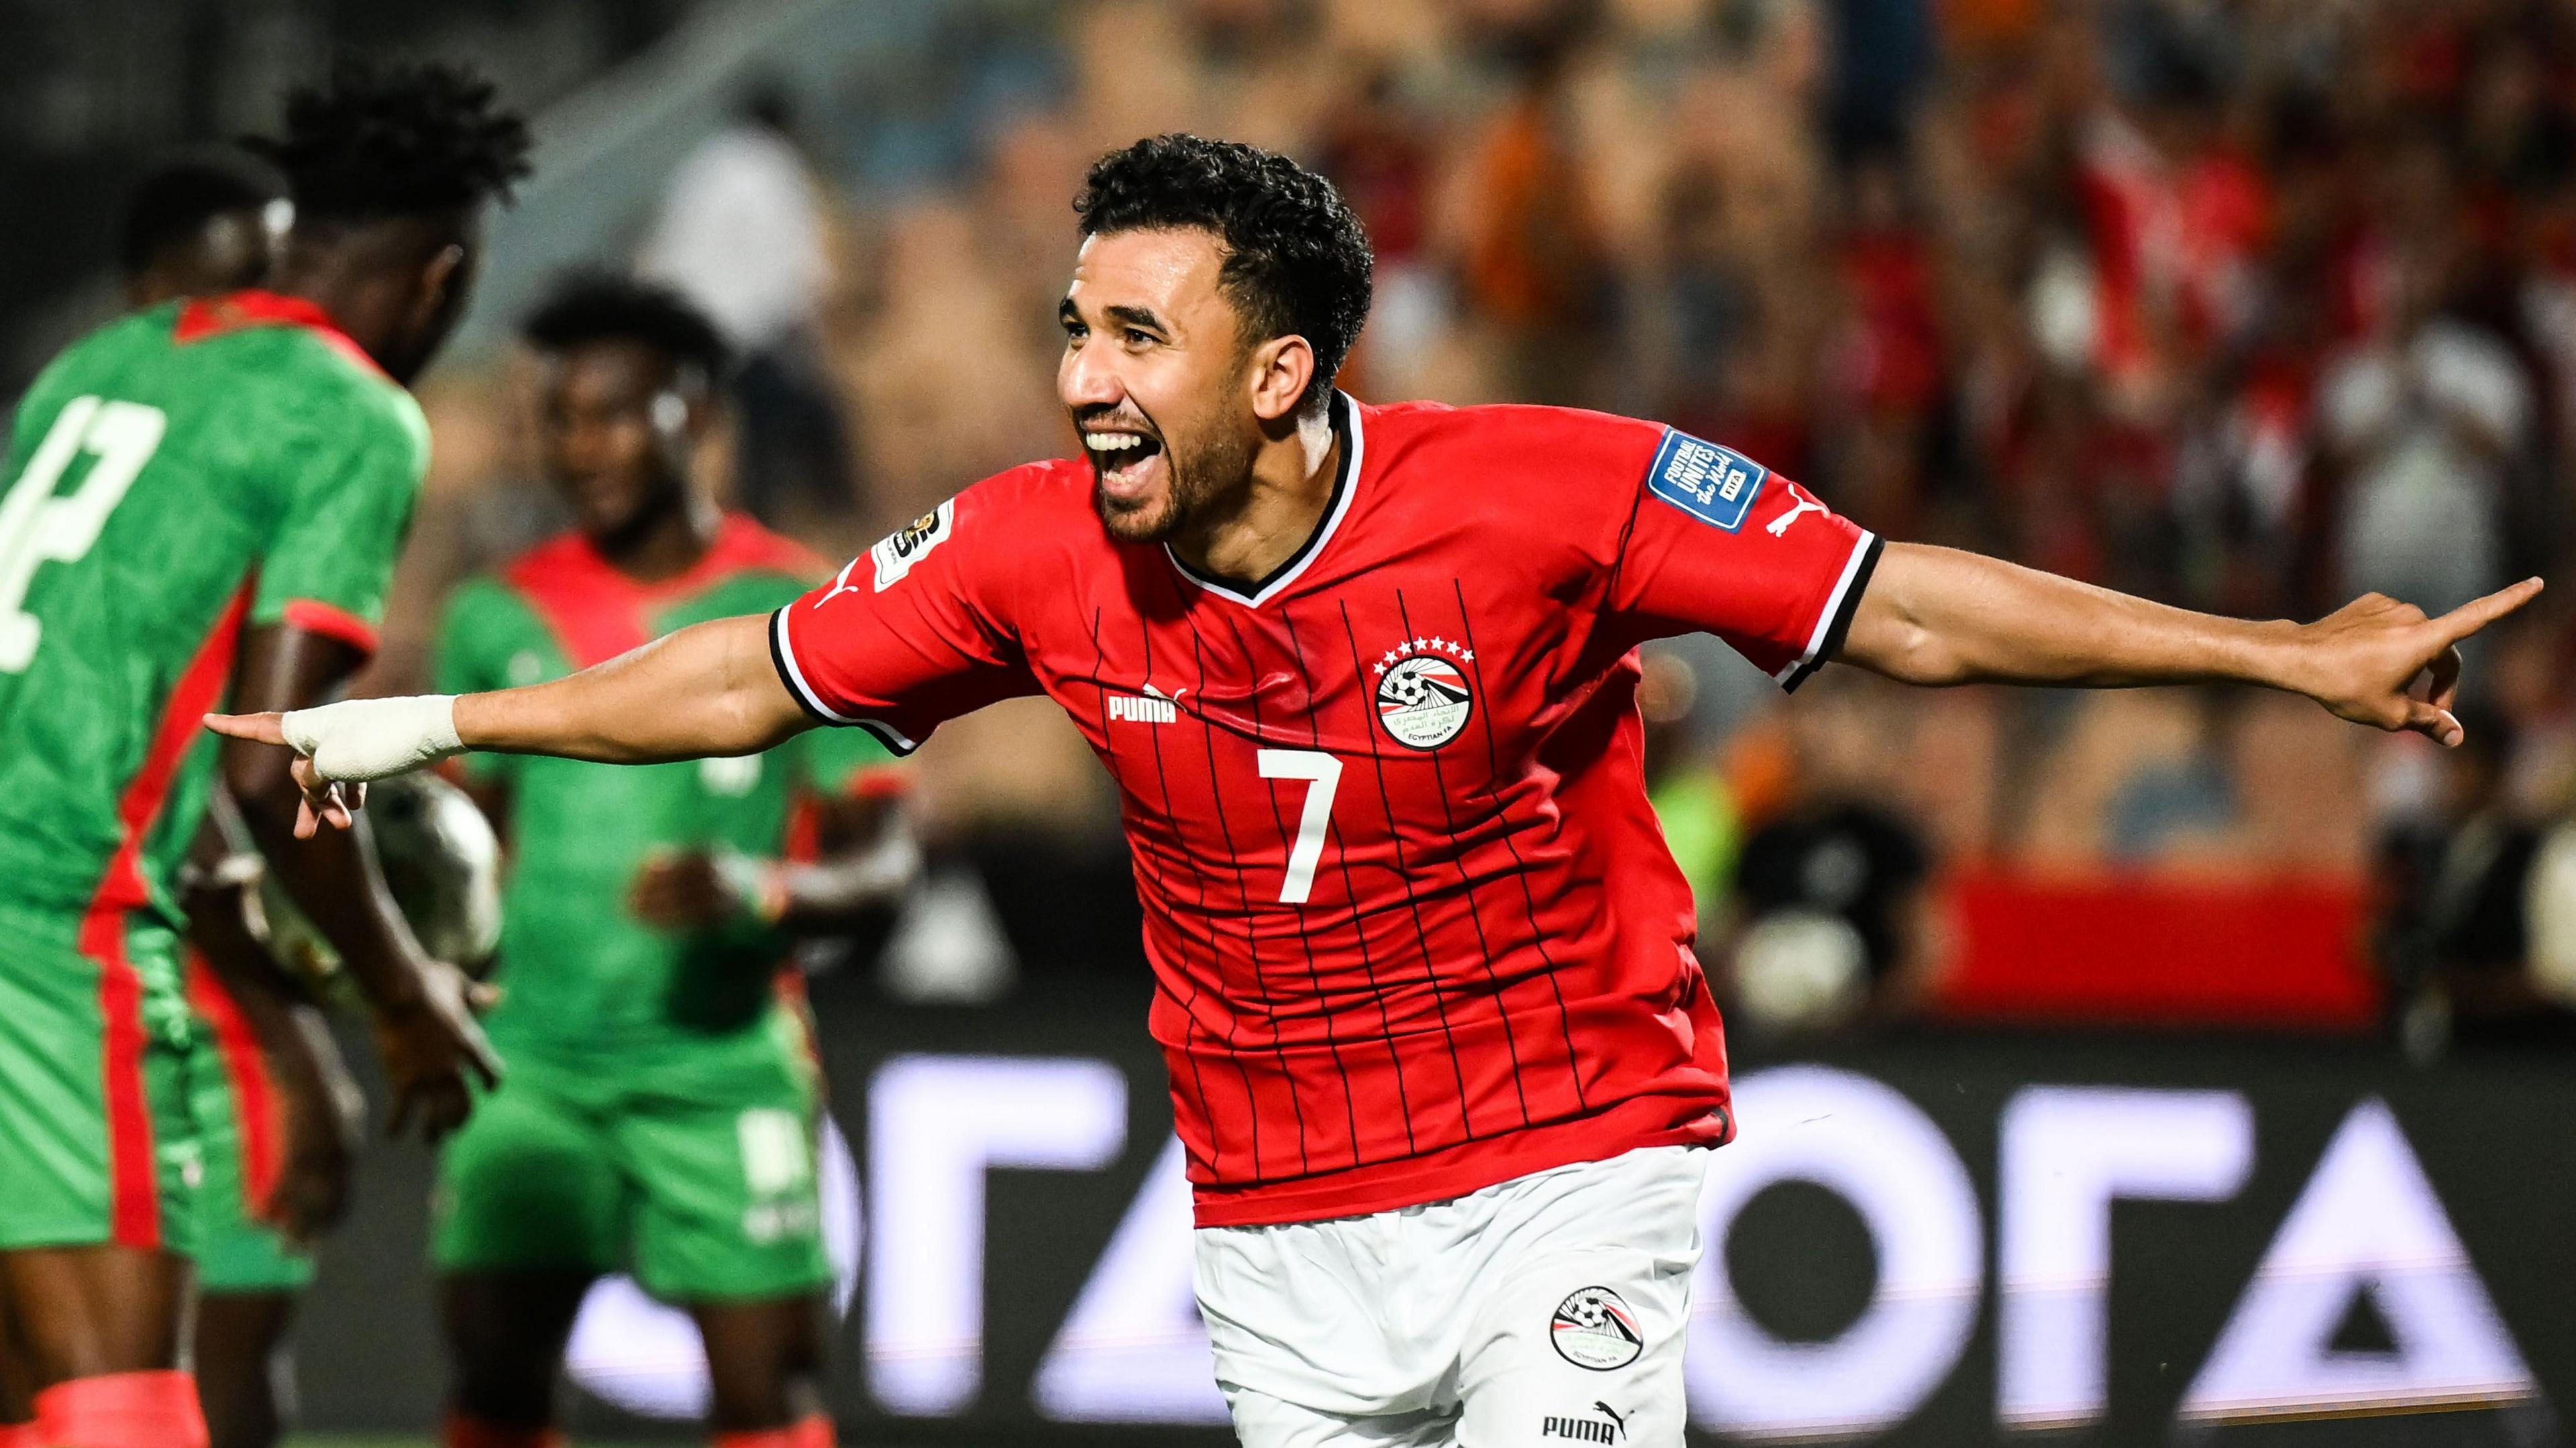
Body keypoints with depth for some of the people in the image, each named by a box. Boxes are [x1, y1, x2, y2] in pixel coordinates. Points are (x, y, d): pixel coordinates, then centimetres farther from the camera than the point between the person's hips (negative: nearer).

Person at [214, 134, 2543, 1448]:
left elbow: (1906, 613, -12)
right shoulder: (1042, 558, -7)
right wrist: (441, 726, 13)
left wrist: (2293, 660, -15)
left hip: (1568, 1166, -4)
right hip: (1281, 1234, 4)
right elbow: (764, 675, 9)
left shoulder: (1545, 498, -17)